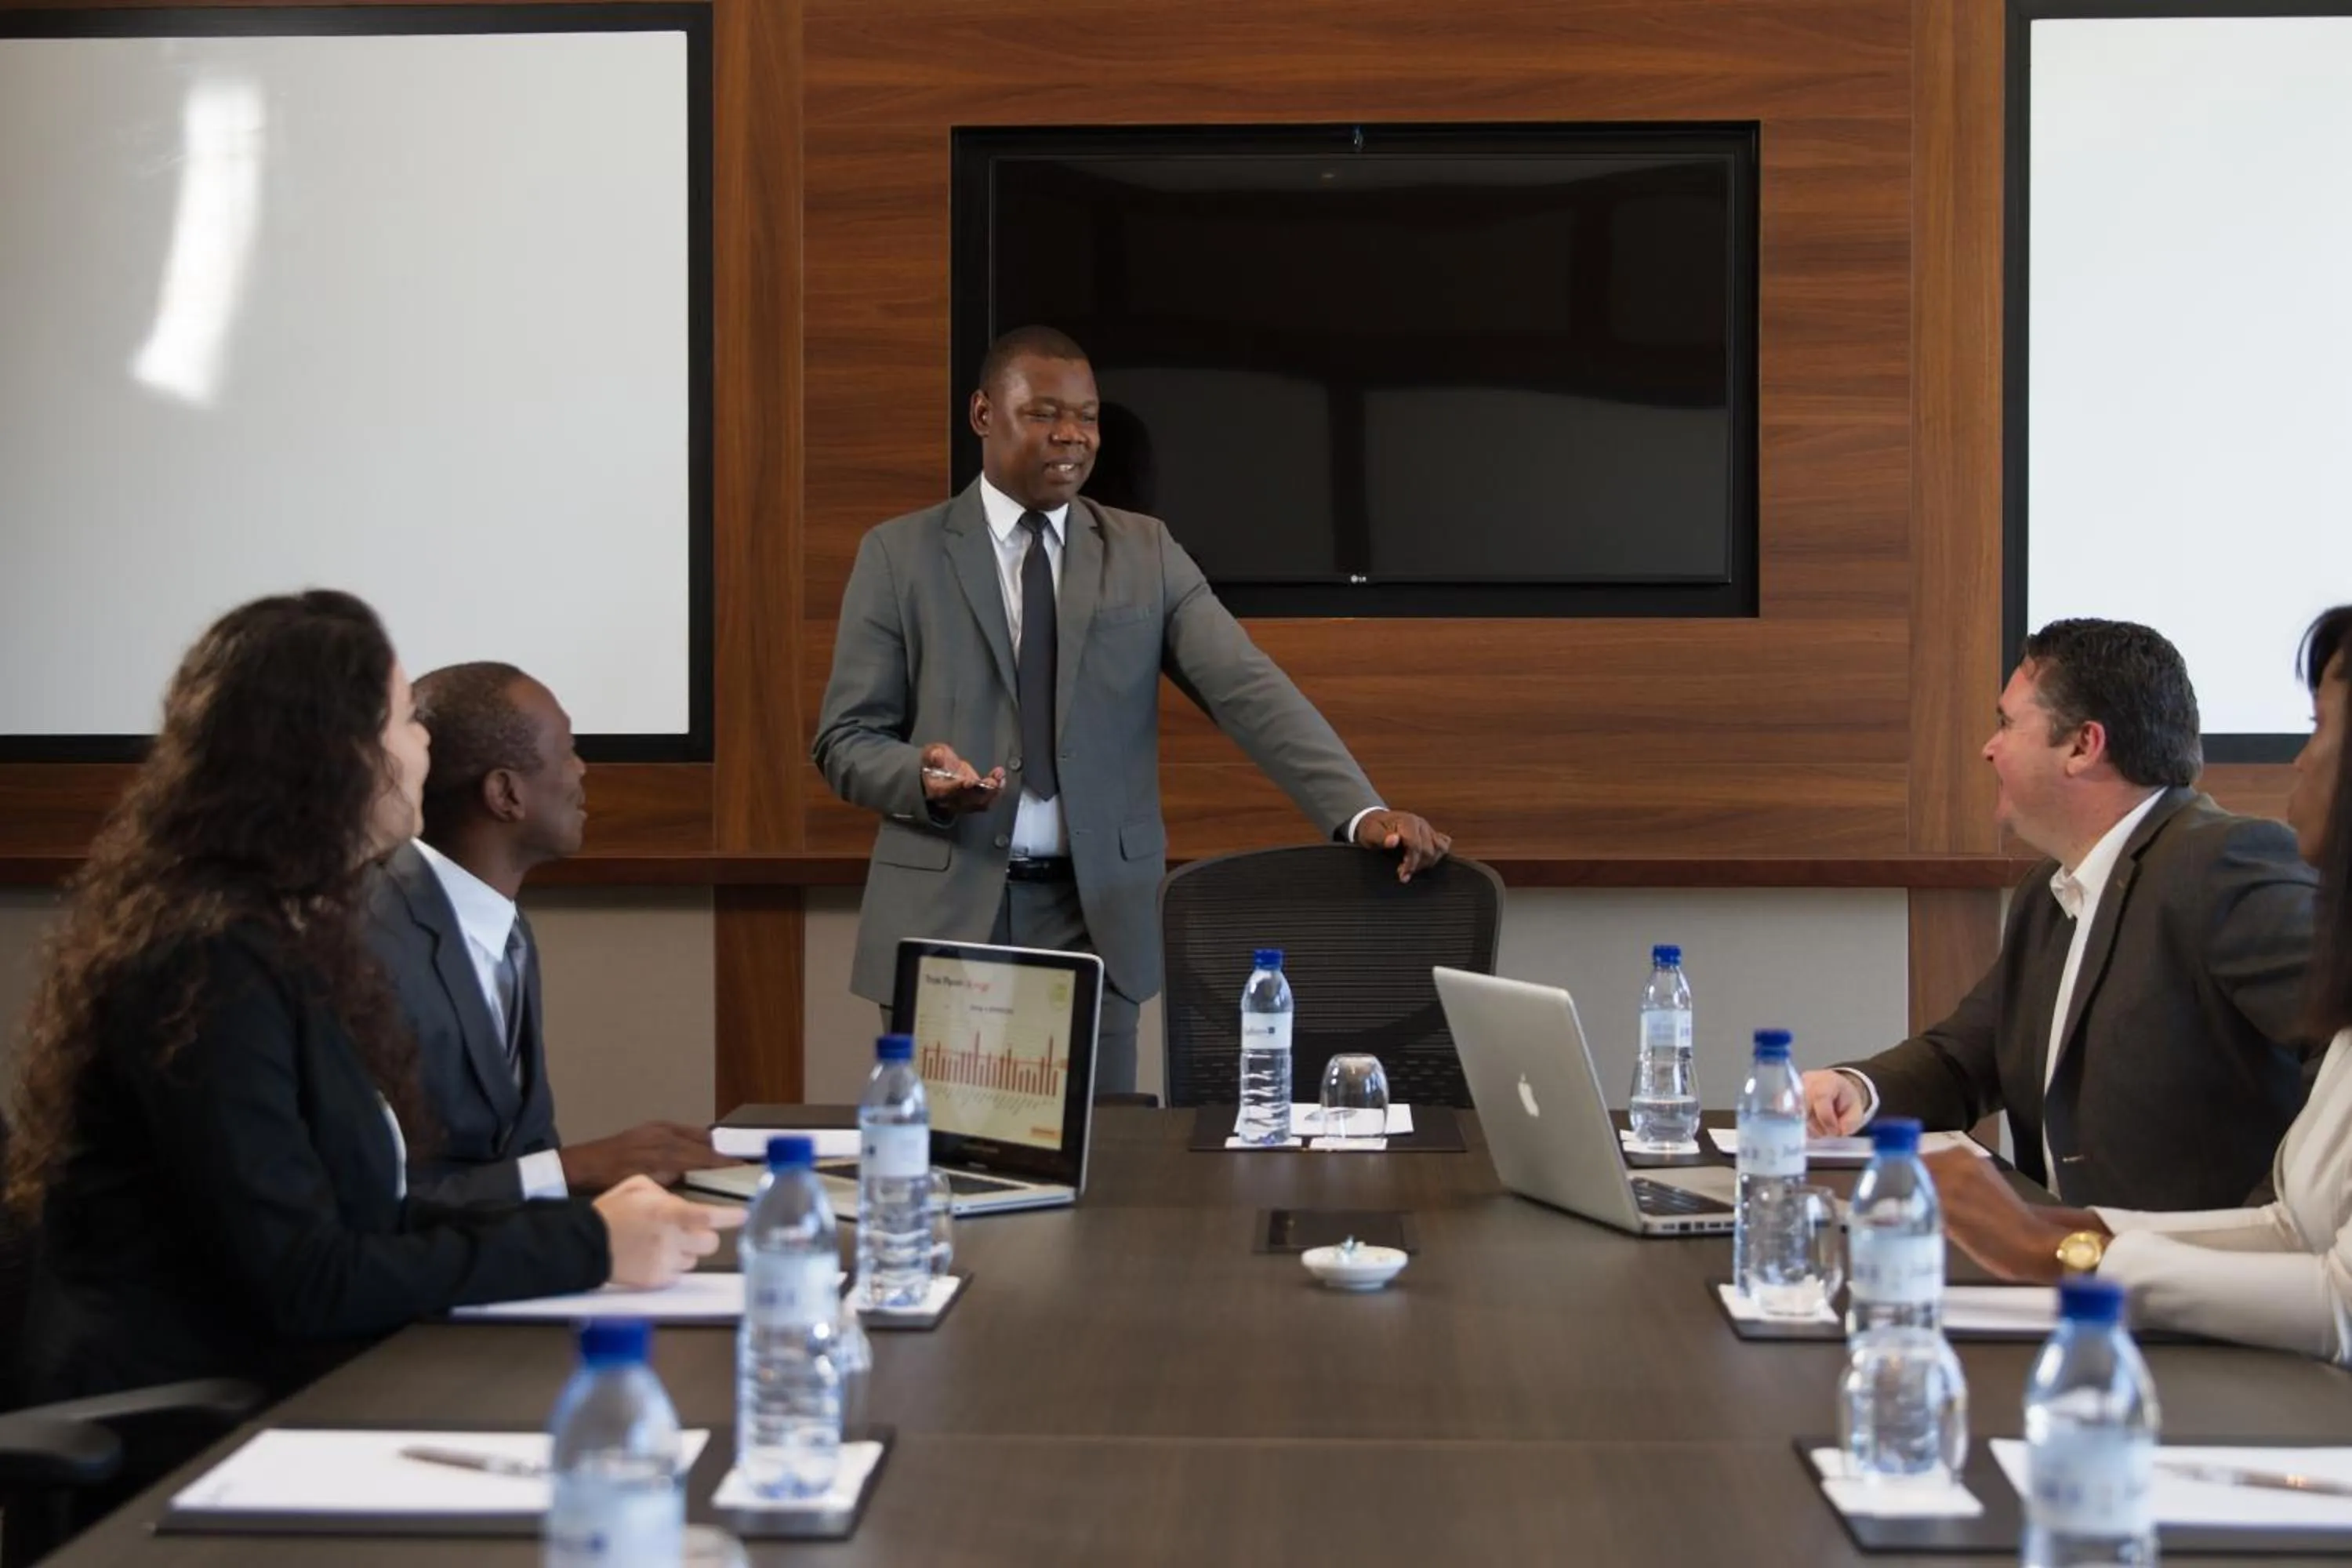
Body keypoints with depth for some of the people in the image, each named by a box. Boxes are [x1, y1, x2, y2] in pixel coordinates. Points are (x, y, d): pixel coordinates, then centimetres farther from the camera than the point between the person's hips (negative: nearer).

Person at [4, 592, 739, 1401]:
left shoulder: (287, 936, 13)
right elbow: (306, 1279, -19)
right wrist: (587, 1244, -15)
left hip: (284, 1384, 9)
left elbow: (370, 1213, 10)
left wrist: (581, 1219, -3)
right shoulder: (212, 963, -16)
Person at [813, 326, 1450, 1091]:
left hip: (1097, 916, 1)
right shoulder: (899, 553, 3)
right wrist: (923, 776, -21)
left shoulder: (1145, 551, 7)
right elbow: (845, 740, 2)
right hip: (943, 912, -1)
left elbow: (1249, 689, -5)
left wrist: (1361, 812, -19)